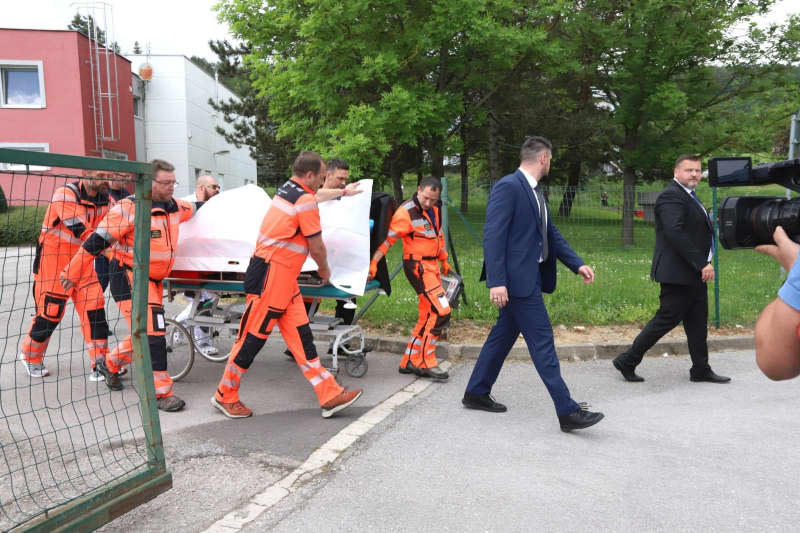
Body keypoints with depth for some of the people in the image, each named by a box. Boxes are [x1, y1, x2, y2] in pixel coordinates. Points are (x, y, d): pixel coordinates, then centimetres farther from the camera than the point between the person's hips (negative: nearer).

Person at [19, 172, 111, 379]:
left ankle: (101, 364, 3)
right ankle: (30, 356, 29)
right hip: (53, 262, -6)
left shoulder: (104, 198, 1)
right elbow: (82, 231, -28)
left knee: (94, 308, -3)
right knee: (50, 311, 2)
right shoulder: (65, 195, -20)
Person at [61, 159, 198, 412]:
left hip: (154, 279, 8)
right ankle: (161, 392, -6)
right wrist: (71, 272, -10)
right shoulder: (129, 208, -18)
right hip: (129, 277, -8)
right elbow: (96, 241, -14)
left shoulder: (174, 206, 4)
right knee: (151, 332, -13)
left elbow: (194, 209, 29)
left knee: (144, 334, 17)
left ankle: (109, 364, 41)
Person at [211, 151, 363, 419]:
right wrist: (324, 270, 12)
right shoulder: (306, 201, -13)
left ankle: (330, 396, 7)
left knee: (300, 334, 5)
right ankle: (225, 396, 17)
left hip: (284, 277, 10)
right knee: (253, 336, 1)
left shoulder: (286, 190, 15)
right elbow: (317, 248, -8)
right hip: (271, 276, -10)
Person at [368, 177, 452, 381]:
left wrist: (444, 261, 29)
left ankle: (410, 362, 16)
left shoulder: (435, 208, 11)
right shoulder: (406, 213, -15)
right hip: (417, 266, -9)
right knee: (440, 311, -15)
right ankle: (427, 362, -6)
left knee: (427, 316, 9)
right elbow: (388, 238, -20)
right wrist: (373, 262, -28)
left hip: (431, 266, 9)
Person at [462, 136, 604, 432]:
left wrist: (577, 264, 10)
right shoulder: (507, 187, -14)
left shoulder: (534, 191, 16)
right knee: (542, 341, -6)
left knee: (504, 335, 16)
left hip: (530, 275, 10)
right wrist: (496, 282, -25)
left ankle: (476, 393, 29)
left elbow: (551, 233, 18)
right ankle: (567, 411, 1)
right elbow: (493, 236, -20)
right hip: (517, 278, -10)